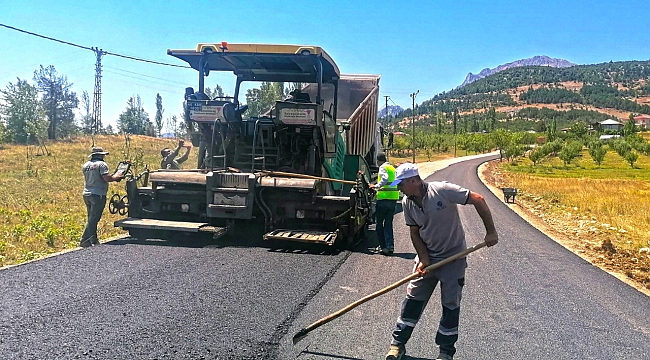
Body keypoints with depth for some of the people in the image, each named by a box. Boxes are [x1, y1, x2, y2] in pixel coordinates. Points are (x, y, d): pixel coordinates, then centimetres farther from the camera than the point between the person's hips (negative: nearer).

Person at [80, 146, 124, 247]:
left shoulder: (85, 165, 15)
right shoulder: (101, 164, -10)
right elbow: (107, 178, -19)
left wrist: (113, 176, 20)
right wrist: (117, 176, -1)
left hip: (87, 194, 8)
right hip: (98, 195, -8)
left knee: (91, 218, 16)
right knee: (93, 219, -5)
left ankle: (93, 240, 21)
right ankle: (85, 241, -6)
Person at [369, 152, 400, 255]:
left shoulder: (382, 167, -6)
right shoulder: (393, 168, 19)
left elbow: (385, 179, -24)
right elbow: (396, 181, 18)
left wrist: (376, 186, -15)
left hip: (384, 198, -7)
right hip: (393, 198, 7)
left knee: (379, 223, 4)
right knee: (389, 224, 11)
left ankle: (383, 247, 4)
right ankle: (390, 246, 7)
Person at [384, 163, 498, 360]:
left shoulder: (443, 190, -24)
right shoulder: (407, 203, -7)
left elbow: (478, 200, -19)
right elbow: (414, 233, 1)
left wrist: (491, 231, -18)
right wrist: (424, 259, -8)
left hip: (453, 257, -4)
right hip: (427, 256, 4)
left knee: (451, 304, 5)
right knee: (413, 298, 5)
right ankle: (398, 342, 17)